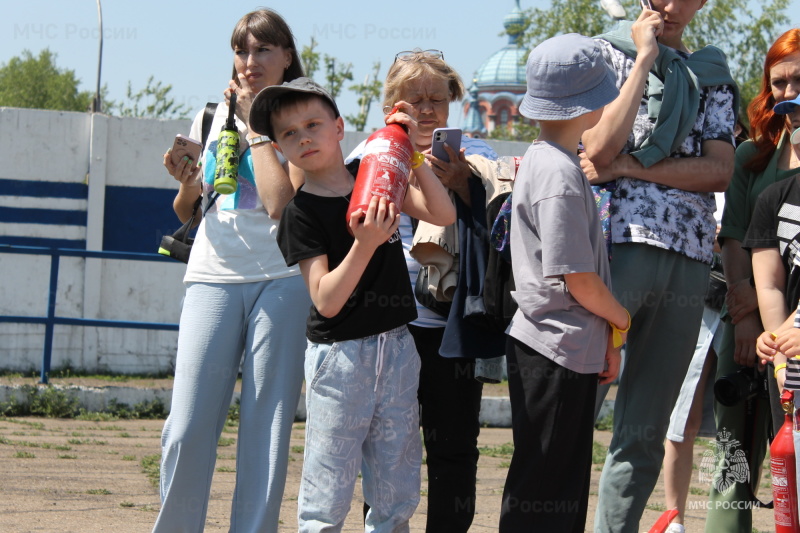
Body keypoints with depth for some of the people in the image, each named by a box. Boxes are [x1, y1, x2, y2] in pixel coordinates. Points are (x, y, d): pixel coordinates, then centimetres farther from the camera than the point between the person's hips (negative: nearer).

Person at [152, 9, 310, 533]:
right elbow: (187, 212, 25)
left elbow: (281, 201, -13)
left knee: (267, 429, -3)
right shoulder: (211, 117, 16)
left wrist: (256, 123, -5)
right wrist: (187, 183, 2)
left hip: (281, 279, -3)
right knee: (188, 430, -7)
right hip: (214, 278, 3)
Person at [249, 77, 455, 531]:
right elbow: (326, 301, -14)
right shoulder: (302, 212, -7)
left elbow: (444, 215, -4)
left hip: (397, 346, 4)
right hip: (339, 354, -4)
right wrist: (365, 244, -27)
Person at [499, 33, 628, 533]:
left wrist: (608, 337, 14)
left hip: (569, 347, 10)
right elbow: (578, 279, -19)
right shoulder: (560, 173, -18)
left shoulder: (543, 159, 14)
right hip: (557, 348, -10)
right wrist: (622, 321, -2)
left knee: (566, 489, 15)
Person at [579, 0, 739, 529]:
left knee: (644, 438, 4)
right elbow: (599, 149, -8)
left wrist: (630, 166, -7)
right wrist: (646, 57, -4)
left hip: (689, 259, 4)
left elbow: (719, 170, 3)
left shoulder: (714, 77, 17)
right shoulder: (612, 54, 8)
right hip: (619, 242, -4)